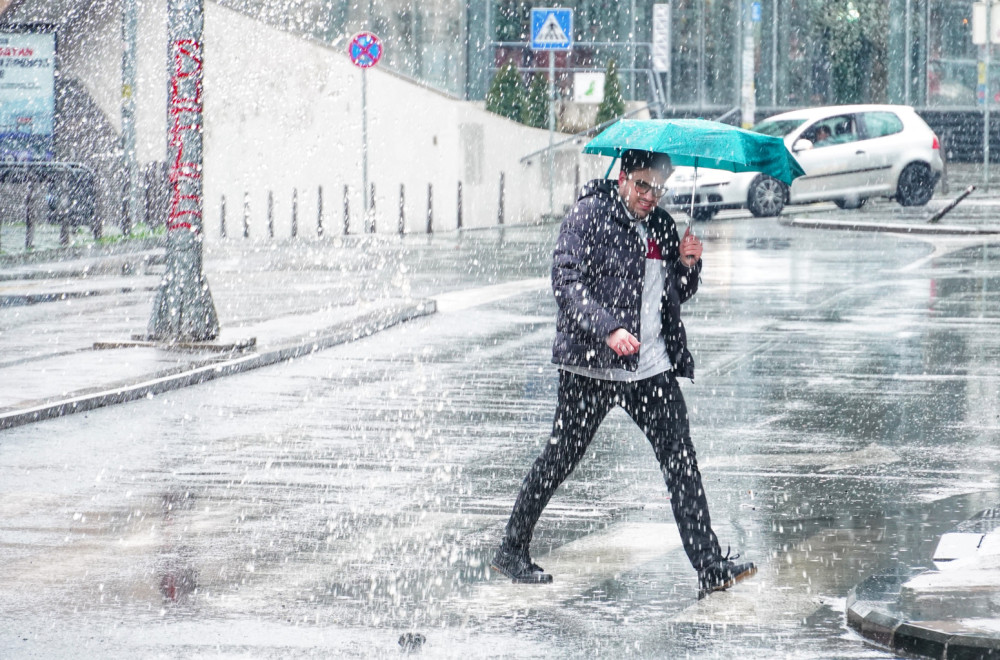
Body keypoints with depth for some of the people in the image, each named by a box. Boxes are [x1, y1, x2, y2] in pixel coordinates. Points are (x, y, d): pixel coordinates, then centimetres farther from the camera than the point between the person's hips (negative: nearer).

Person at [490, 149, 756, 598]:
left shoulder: (662, 226, 15)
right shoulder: (589, 215, -4)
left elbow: (676, 295, 23)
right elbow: (566, 280, -13)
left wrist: (688, 265, 1)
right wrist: (608, 329, -25)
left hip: (653, 368, 5)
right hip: (592, 363, -5)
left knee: (680, 460, -5)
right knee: (561, 457, 4)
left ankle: (710, 566, -7)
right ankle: (511, 552, 18)